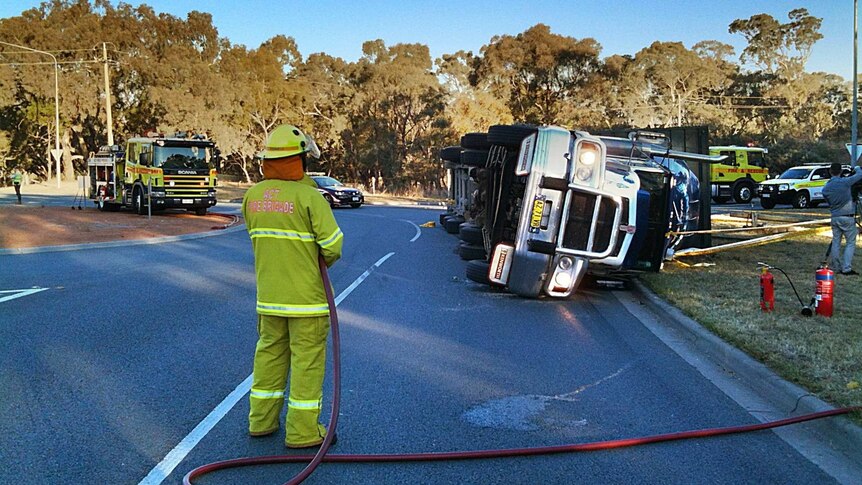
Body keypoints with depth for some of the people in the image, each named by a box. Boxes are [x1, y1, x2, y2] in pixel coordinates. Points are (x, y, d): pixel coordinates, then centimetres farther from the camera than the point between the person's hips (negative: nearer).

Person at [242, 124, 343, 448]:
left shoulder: (252, 196, 4)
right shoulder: (308, 196, -16)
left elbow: (258, 238, 11)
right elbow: (333, 244, -18)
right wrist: (325, 260, 2)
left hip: (269, 294, 6)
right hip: (306, 295, -6)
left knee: (269, 352, 18)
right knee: (307, 359, 2)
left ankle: (261, 421, 28)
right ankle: (302, 431, 8)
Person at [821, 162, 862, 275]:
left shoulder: (825, 188, 3)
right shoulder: (845, 182, -12)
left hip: (835, 218, 5)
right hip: (847, 217, -5)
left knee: (836, 242, 11)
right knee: (850, 243, 0)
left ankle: (837, 267, 15)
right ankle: (846, 268, -6)